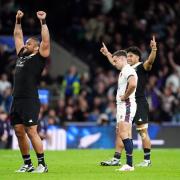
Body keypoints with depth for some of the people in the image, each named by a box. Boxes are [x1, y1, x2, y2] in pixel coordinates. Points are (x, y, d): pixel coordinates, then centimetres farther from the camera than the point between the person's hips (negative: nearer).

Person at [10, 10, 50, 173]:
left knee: (31, 132, -9)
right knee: (19, 133, 7)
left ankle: (42, 164, -4)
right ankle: (27, 164, 15)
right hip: (16, 101, 8)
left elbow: (46, 42, -14)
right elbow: (17, 36, 28)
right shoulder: (22, 55, 17)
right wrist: (18, 21, 25)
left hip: (30, 101, -8)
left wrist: (43, 22, -14)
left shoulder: (39, 58, -2)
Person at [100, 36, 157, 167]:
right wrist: (107, 54, 43)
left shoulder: (142, 67, -4)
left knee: (143, 132, -3)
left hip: (140, 104, -8)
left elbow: (150, 61, -25)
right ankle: (116, 159, 8)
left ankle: (147, 160, 4)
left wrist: (154, 50, -41)